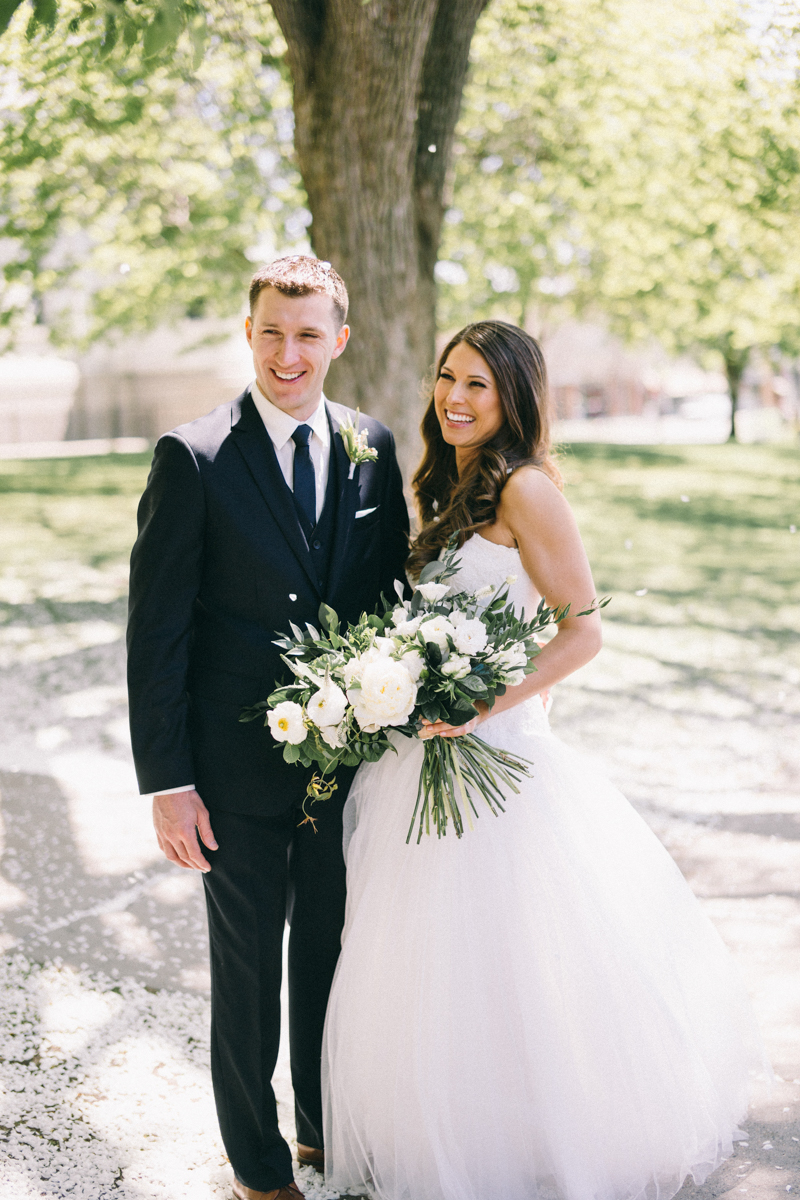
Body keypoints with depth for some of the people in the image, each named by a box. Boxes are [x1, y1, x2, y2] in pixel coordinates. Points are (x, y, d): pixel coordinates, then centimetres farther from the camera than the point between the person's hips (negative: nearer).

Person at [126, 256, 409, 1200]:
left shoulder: (375, 449, 2)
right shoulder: (193, 457, -12)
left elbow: (394, 594, 9)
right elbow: (156, 633, -12)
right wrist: (167, 782, -14)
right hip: (240, 766, -4)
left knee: (332, 948, 20)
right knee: (247, 966, 10)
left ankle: (328, 1124, 41)